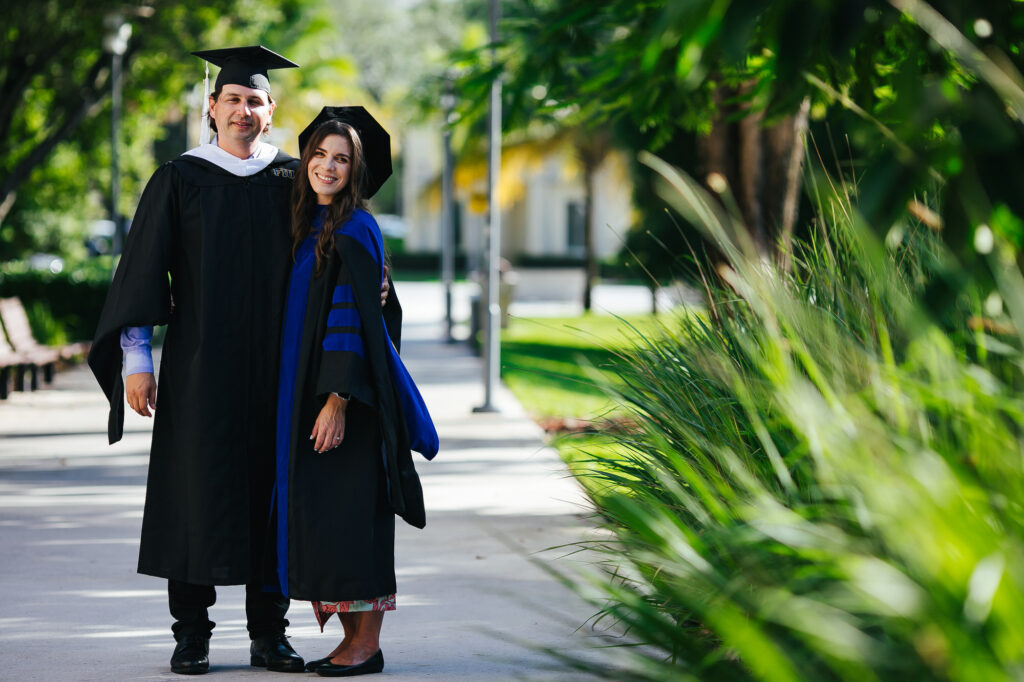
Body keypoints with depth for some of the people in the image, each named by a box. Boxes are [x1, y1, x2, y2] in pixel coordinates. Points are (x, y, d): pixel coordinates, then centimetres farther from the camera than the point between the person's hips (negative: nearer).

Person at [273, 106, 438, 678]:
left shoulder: (354, 230, -11)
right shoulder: (313, 225, 14)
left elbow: (356, 318, -17)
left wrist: (339, 399, -22)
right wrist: (324, 396, 14)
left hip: (347, 397, -9)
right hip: (312, 390, 9)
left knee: (350, 508, -6)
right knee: (322, 511, 9)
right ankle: (354, 635, 14)